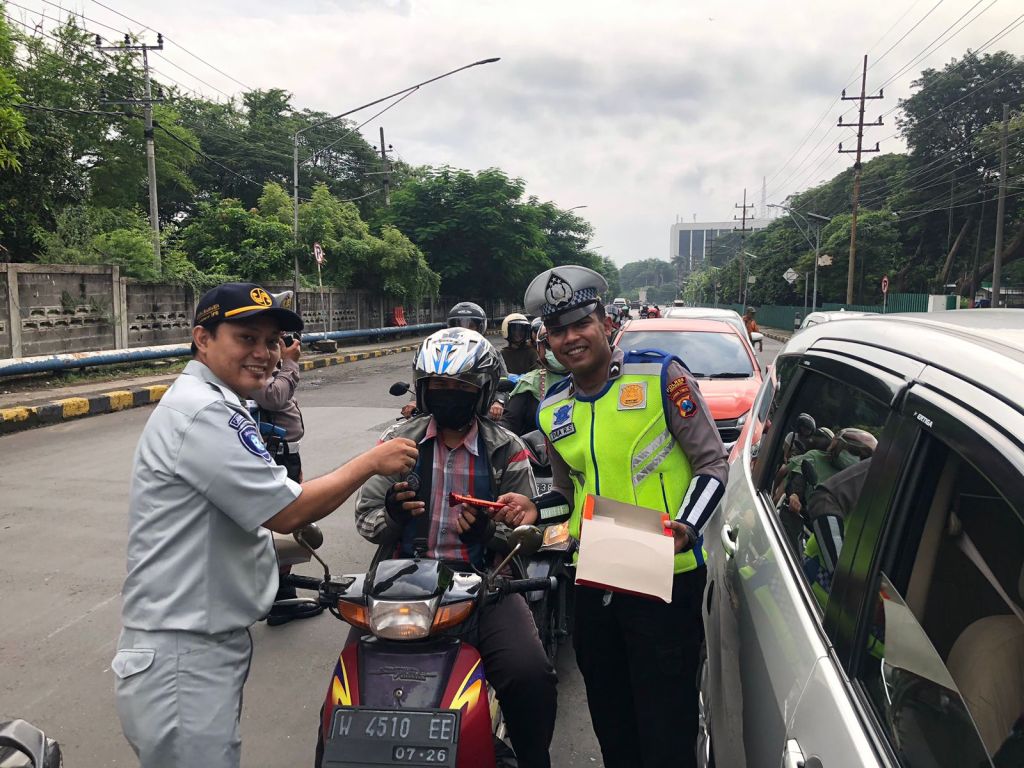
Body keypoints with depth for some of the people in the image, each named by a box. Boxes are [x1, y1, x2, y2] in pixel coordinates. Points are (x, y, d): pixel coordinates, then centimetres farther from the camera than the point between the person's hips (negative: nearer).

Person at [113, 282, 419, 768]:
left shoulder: (211, 407, 14)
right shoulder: (204, 413, -20)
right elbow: (287, 511, -21)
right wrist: (372, 462, -12)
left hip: (205, 645, 10)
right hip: (182, 661, -10)